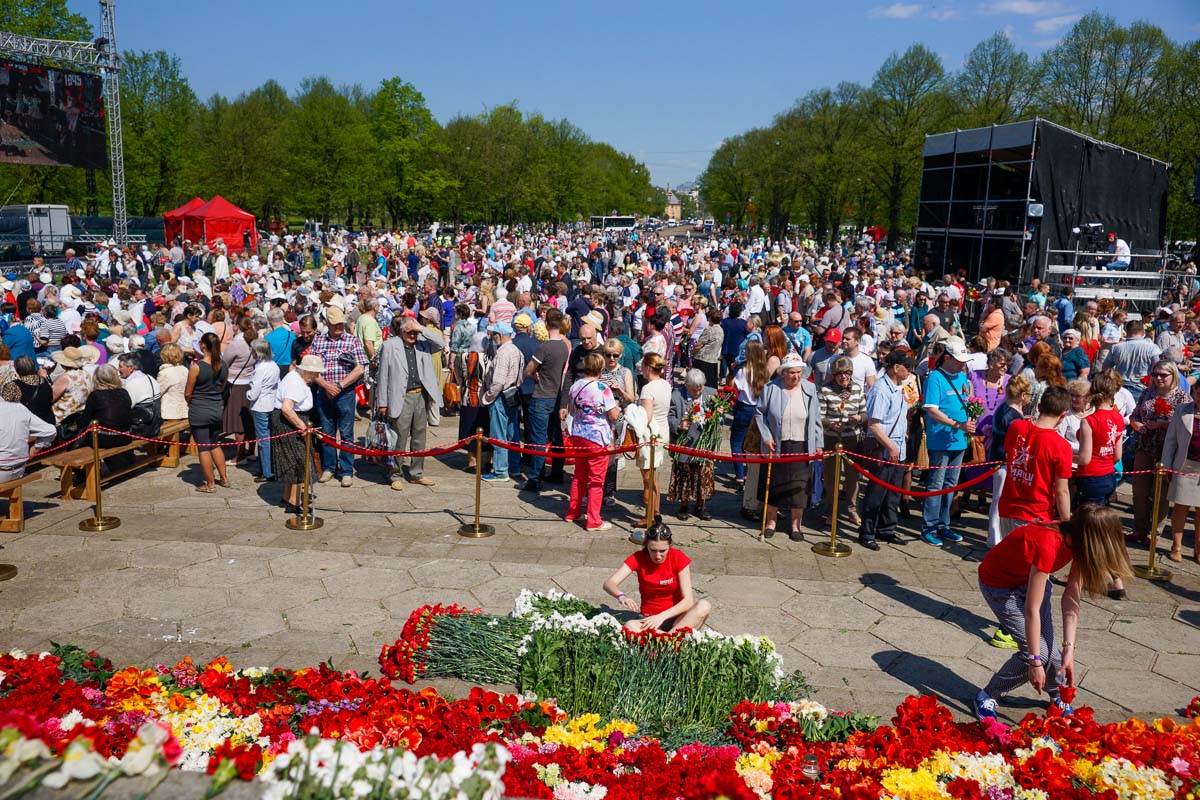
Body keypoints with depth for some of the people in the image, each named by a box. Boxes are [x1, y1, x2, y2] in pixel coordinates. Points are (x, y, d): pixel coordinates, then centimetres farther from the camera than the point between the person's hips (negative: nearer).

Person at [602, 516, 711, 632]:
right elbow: (609, 583, -15)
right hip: (648, 618, 0)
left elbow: (688, 600, -14)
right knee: (630, 627, -36)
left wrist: (661, 616, -28)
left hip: (676, 617, 0)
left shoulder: (679, 558, -9)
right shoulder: (638, 558, -6)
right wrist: (621, 596, -38)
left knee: (704, 606, -32)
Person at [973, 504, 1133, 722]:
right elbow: (1032, 610, -34)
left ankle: (1059, 696, 32)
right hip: (999, 584, -7)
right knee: (1039, 652, -11)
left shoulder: (1076, 539, -16)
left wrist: (1069, 649, -18)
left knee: (1049, 646, 3)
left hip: (1030, 577, 7)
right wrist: (1035, 662, -27)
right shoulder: (1048, 546, -39)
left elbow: (1071, 599, -13)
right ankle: (986, 697, 6)